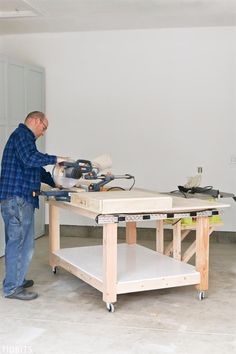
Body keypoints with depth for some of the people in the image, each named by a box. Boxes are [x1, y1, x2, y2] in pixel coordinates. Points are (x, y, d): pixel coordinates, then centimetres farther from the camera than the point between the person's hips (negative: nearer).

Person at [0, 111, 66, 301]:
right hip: (18, 198, -11)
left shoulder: (23, 136, 25)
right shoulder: (22, 134, -8)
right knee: (22, 243, -6)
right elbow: (31, 158, -27)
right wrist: (55, 159, -15)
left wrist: (55, 183, 21)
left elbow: (36, 169, 28)